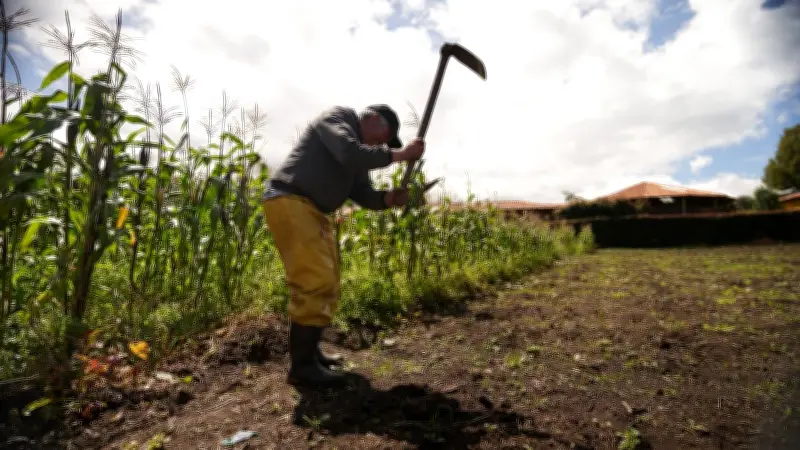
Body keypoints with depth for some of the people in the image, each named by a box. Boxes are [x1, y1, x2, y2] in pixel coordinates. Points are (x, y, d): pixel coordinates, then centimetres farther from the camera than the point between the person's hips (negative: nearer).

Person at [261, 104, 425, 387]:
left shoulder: (361, 154, 22)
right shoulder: (338, 117, -2)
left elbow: (365, 196, 12)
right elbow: (351, 155, -21)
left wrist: (390, 198, -8)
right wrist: (400, 155, -15)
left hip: (314, 212, 10)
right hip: (289, 202, -10)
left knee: (326, 285, 12)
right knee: (315, 283, -16)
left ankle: (309, 352, 23)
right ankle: (301, 366, -7)